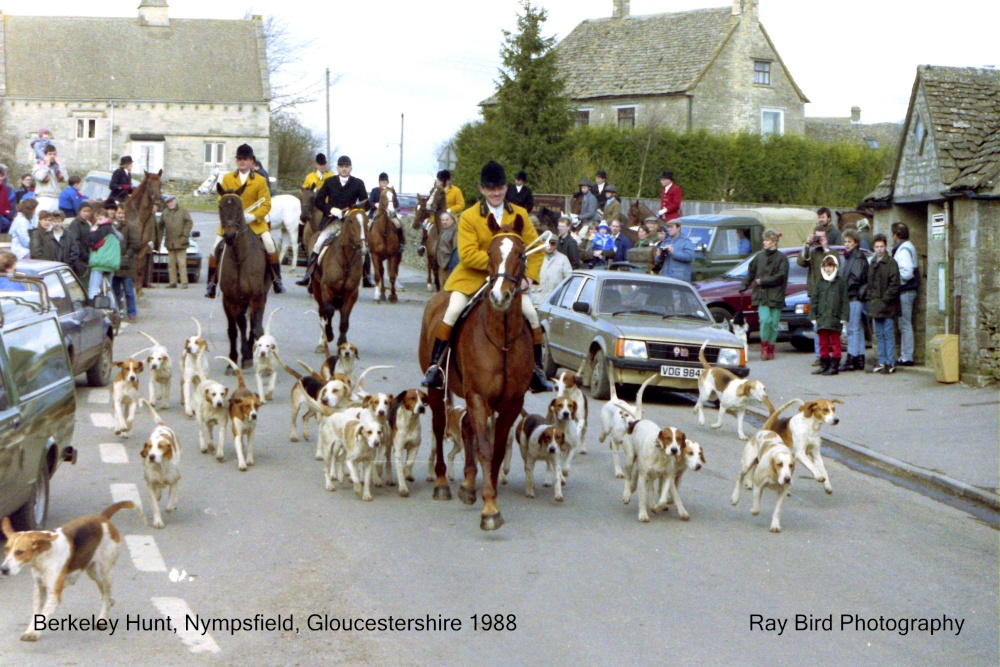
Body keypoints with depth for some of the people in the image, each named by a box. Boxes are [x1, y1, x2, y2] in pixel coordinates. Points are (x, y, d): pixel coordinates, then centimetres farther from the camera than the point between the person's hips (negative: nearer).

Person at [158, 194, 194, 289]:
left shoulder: (183, 211, 0)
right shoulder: (165, 213, 11)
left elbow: (189, 223, -4)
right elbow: (161, 227, 13)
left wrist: (184, 235, -11)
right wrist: (158, 240, 7)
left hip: (180, 242, -4)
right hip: (169, 243, 4)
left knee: (182, 263, -7)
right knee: (171, 263, 6)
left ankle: (184, 282, -6)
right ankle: (172, 282, 11)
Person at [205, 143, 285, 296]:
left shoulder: (260, 181, -1)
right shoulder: (227, 179, 6)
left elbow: (266, 205, -6)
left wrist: (252, 217, -22)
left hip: (254, 221, -2)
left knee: (269, 244, -22)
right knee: (216, 249, -9)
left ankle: (277, 280, -9)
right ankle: (211, 284, 5)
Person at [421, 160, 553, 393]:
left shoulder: (520, 215, 3)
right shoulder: (469, 217, -7)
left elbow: (535, 250, 3)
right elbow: (468, 255, -16)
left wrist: (528, 277, -13)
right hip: (473, 276, -2)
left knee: (531, 314, -15)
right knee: (454, 310, -23)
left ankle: (537, 370, -1)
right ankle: (435, 366, -14)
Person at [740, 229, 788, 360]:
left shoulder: (782, 258, -1)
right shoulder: (759, 256, 10)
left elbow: (781, 276, -10)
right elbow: (751, 273, 17)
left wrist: (763, 281, -10)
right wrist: (744, 286, 10)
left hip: (775, 296, -1)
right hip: (761, 295, 1)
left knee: (774, 323, 1)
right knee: (765, 320, -15)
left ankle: (770, 350, 13)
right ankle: (764, 347, -1)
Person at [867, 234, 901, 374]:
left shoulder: (891, 262, -7)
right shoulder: (872, 263, 14)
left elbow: (894, 284, -10)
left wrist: (885, 299, -14)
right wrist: (870, 297, 6)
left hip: (887, 305, -7)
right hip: (876, 305, 7)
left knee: (888, 333, -5)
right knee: (879, 334, 10)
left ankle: (890, 363, -3)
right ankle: (881, 362, 16)